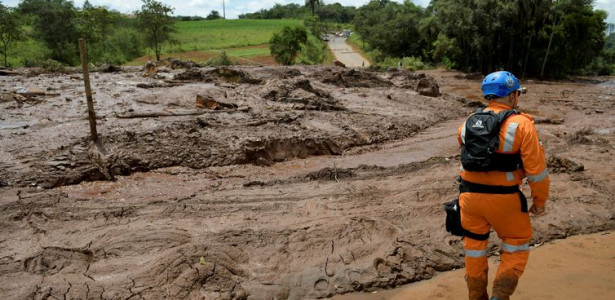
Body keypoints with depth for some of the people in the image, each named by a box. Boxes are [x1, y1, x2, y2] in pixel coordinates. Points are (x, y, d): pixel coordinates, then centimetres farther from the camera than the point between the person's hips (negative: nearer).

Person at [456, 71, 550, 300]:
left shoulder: (468, 124, 5)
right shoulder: (521, 124, -10)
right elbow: (536, 169, -10)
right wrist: (540, 200, 1)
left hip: (469, 194, 4)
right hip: (503, 198, -4)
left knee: (475, 243, 20)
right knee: (517, 246, 18)